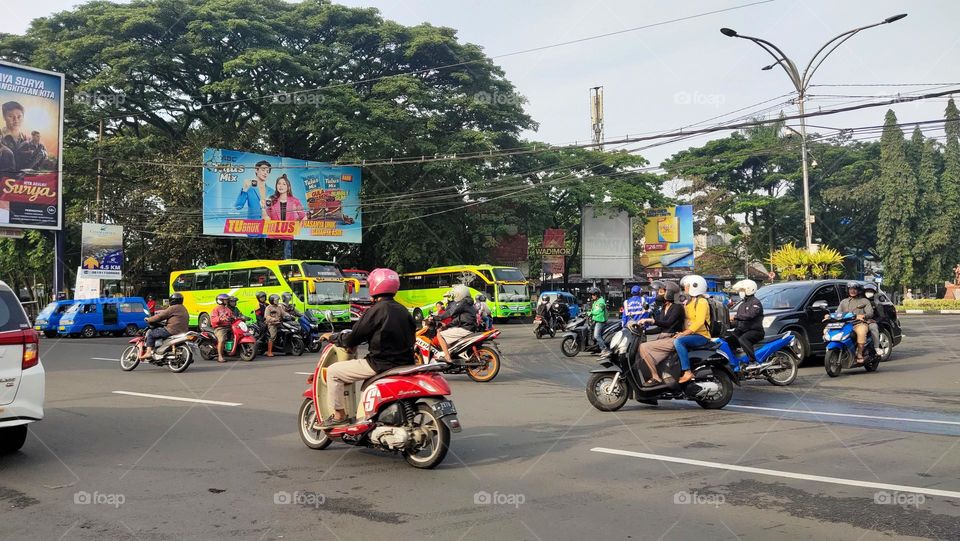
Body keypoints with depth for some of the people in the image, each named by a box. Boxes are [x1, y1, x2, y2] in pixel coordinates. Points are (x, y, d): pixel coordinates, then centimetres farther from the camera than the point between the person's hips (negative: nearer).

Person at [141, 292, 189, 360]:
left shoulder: (174, 308, -10)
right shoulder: (183, 309, 18)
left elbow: (160, 316, -7)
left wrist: (149, 319, 5)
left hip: (172, 331, -10)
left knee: (151, 333, 2)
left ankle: (148, 352, -8)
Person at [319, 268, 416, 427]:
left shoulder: (376, 310, -14)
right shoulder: (402, 310, 9)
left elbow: (354, 338, -11)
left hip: (381, 364, -8)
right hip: (403, 362, 8)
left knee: (333, 371, 4)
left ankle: (339, 415, 6)